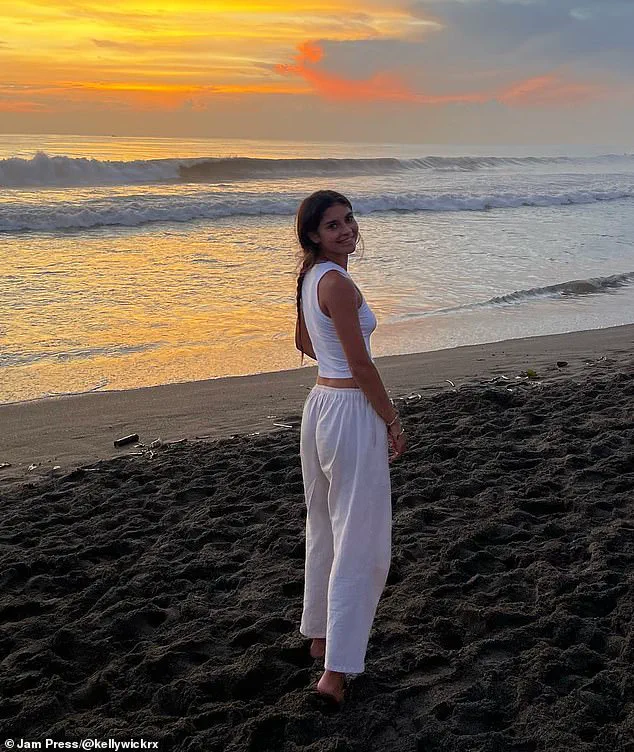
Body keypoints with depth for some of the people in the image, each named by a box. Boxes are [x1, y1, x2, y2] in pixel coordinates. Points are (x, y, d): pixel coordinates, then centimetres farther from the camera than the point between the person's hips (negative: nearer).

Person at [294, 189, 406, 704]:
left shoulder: (311, 278, 10)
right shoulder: (337, 282, -19)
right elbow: (361, 365, -18)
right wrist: (393, 421, -10)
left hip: (320, 405, 10)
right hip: (352, 412, -10)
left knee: (325, 530, 21)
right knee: (361, 542, -3)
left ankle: (321, 635, 36)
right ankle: (336, 670, 0)